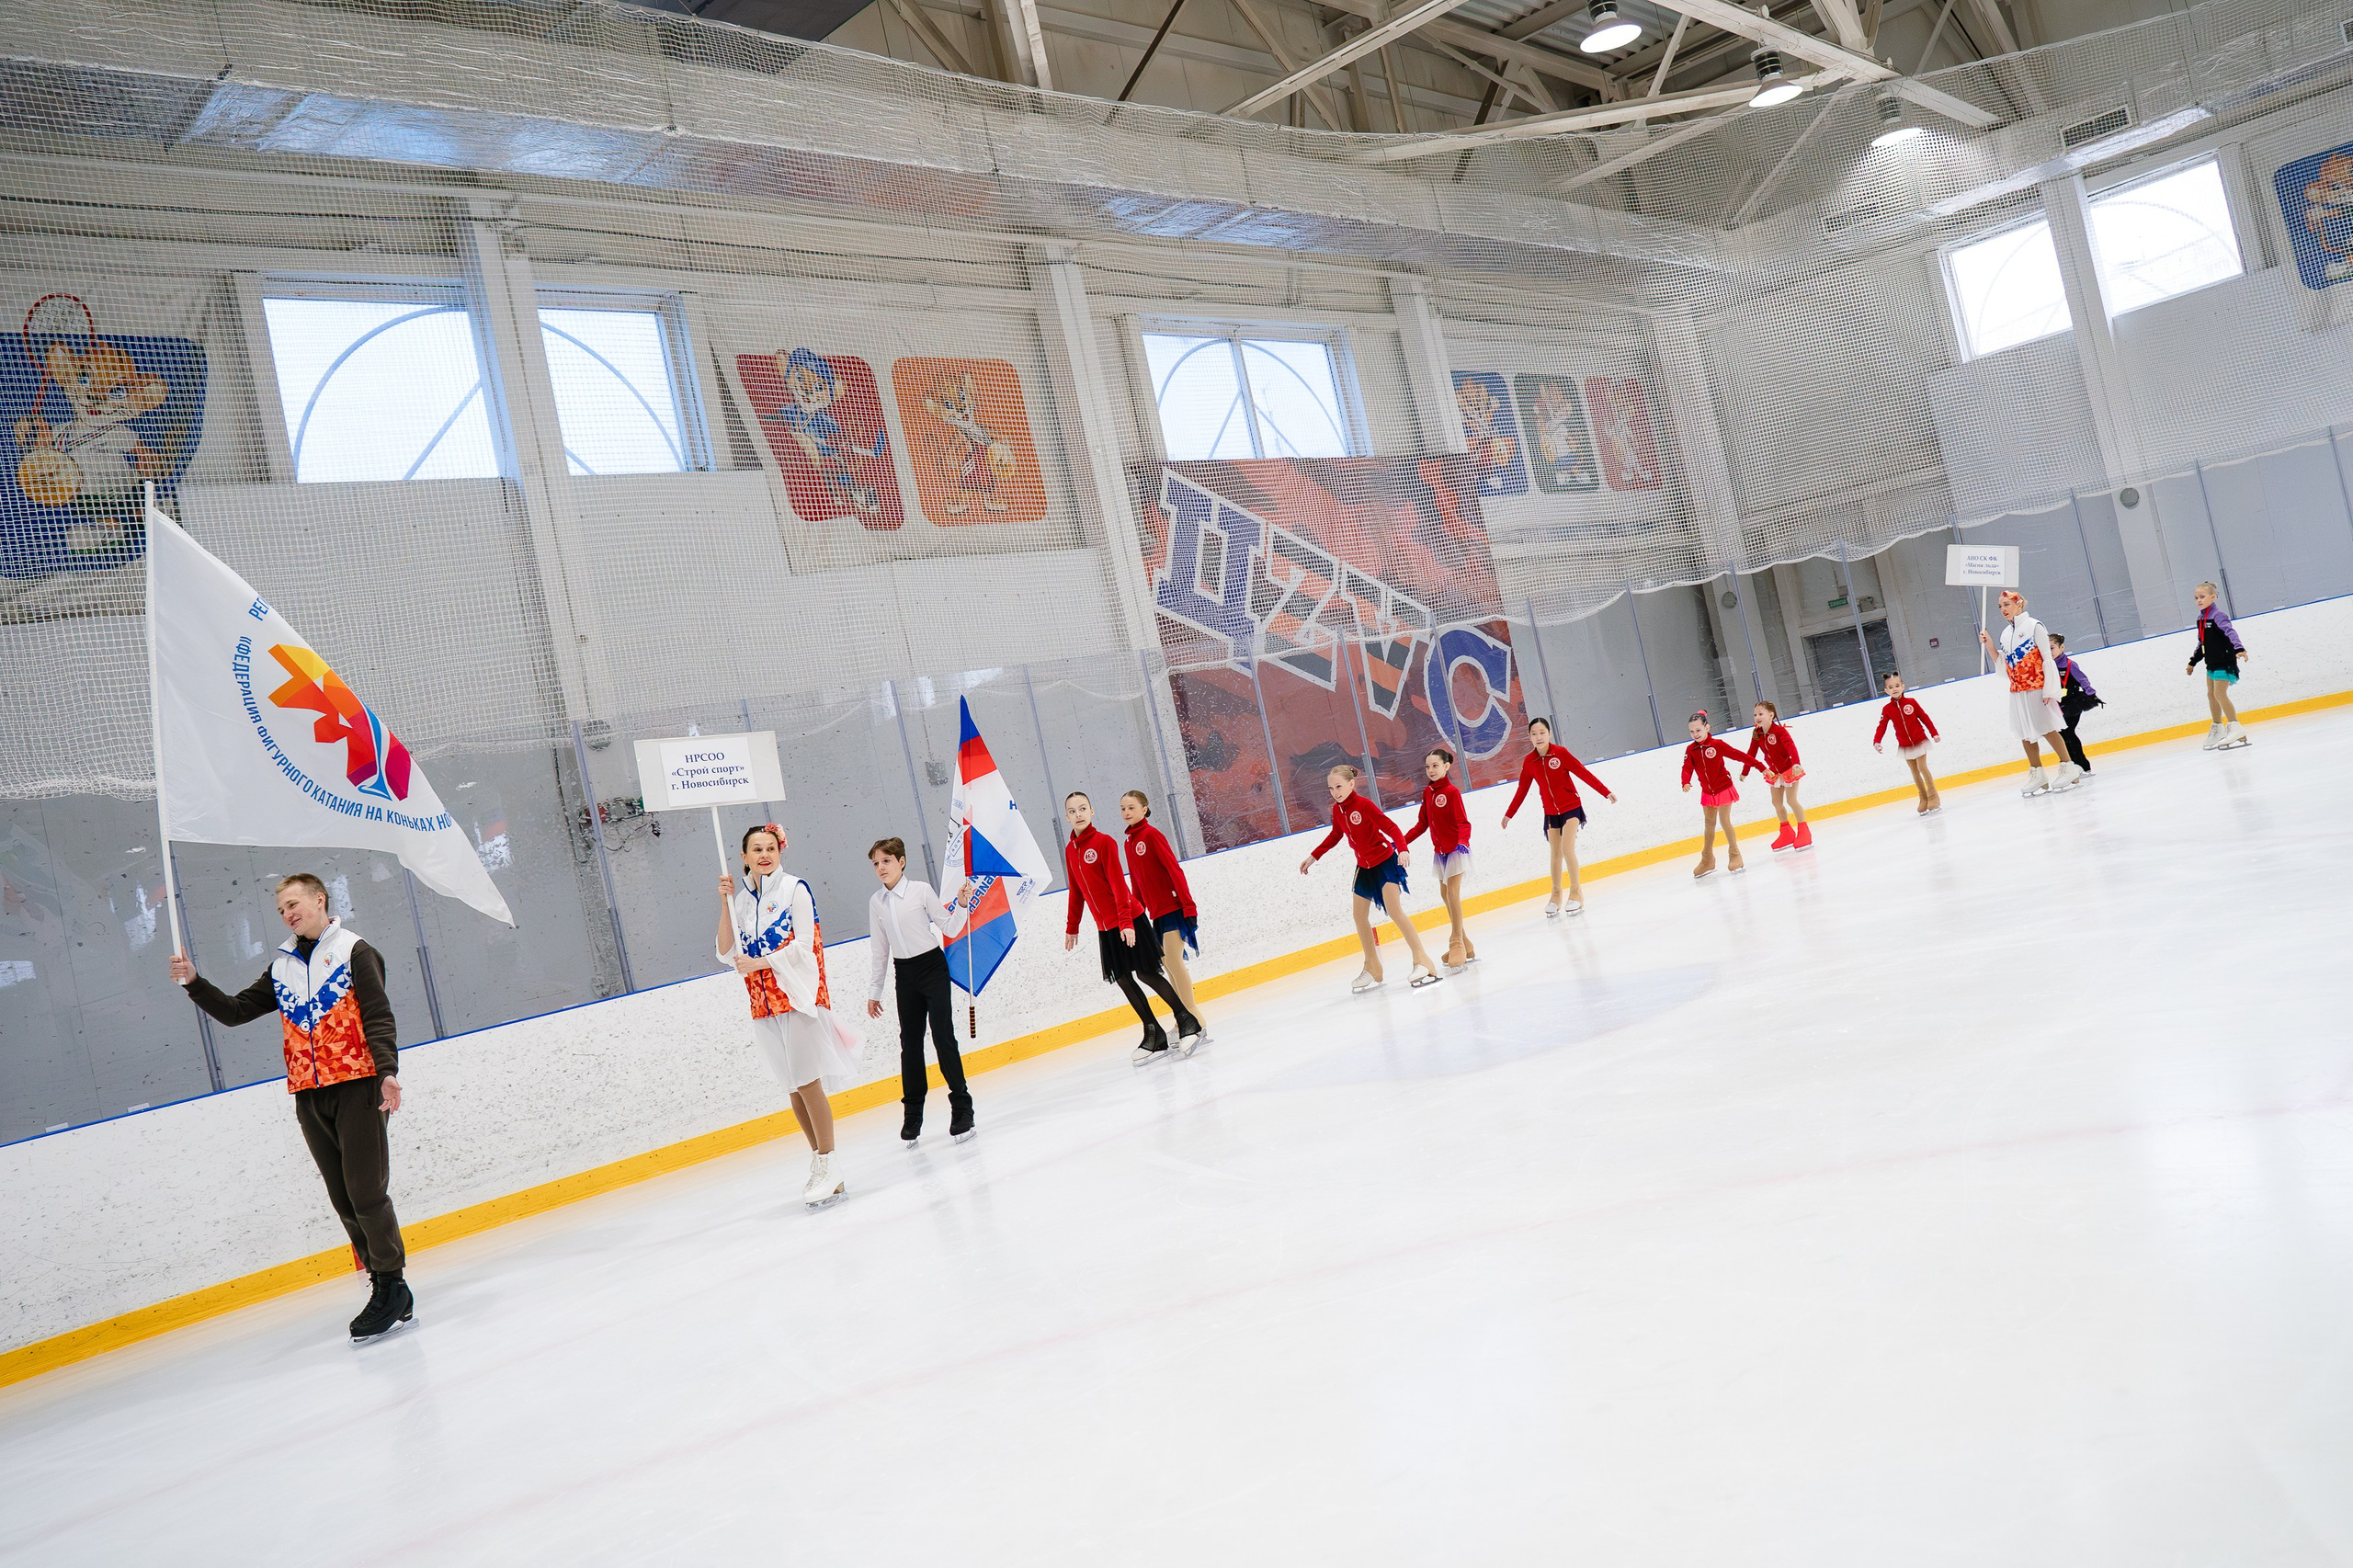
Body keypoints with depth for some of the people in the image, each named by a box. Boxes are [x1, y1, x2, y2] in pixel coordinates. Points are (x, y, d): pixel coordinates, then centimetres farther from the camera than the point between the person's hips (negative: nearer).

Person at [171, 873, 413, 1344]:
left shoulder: (353, 951, 1)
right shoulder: (281, 968, 18)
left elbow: (378, 1018, -6)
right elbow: (236, 1012, 18)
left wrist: (387, 1071, -19)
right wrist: (194, 983, 3)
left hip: (358, 1087, -6)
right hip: (310, 1097, 6)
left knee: (366, 1193, -9)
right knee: (344, 1200, 6)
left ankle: (393, 1288, -2)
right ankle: (385, 1288, 13)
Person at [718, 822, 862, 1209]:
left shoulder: (794, 889, -3)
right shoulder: (741, 900, 12)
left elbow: (803, 945, -10)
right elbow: (728, 954, 4)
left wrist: (759, 963, -14)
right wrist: (726, 904, -2)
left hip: (799, 997, -5)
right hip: (765, 1007, 5)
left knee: (808, 1083, -10)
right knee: (793, 1089, 9)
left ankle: (827, 1169, -4)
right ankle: (819, 1164, 19)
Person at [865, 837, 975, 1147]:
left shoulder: (921, 890, -5)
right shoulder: (876, 903, 5)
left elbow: (949, 928, -1)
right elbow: (880, 950, 12)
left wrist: (961, 904, -18)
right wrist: (874, 991, 14)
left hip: (933, 966, -4)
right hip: (905, 975, 4)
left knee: (943, 1037, -7)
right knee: (910, 1043, 5)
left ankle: (962, 1107, 3)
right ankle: (912, 1116, 14)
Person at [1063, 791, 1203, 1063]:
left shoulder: (1104, 842, -12)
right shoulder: (1070, 850, 7)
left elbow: (1118, 883, -16)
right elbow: (1076, 891, 15)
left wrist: (1125, 921, -21)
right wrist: (1072, 927, 18)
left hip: (1129, 920, -6)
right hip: (1105, 927, 6)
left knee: (1146, 974, -5)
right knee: (1123, 979, 6)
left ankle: (1188, 1022, 8)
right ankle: (1154, 1035, 14)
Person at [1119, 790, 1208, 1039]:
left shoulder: (1152, 835, -10)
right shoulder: (1129, 842, 13)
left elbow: (1175, 870, -14)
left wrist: (1189, 906, -19)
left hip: (1173, 907, -8)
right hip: (1156, 913, 8)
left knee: (1172, 960, -12)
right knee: (1167, 964, 9)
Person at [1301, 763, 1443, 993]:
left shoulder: (1364, 805, -21)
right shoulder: (1337, 809, -1)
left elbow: (1390, 827, -26)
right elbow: (1335, 835, 15)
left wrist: (1402, 849, -41)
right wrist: (1313, 857, 16)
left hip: (1385, 862, -8)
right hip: (1364, 866, 8)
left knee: (1394, 910, -18)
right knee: (1359, 915, 7)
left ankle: (1423, 962, -14)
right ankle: (1373, 970, 19)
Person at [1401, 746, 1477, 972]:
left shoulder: (1452, 791, -15)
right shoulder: (1427, 792, 6)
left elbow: (1463, 822, -20)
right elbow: (1423, 824, 12)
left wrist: (1463, 842, -37)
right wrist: (1402, 842, 6)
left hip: (1456, 849, -8)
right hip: (1439, 850, 8)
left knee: (1452, 892, -14)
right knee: (1445, 894, 9)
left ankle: (1457, 944, -10)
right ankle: (1464, 946, 18)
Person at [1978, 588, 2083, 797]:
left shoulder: (2034, 626, -6)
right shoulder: (2005, 634, 13)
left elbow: (2048, 660, -9)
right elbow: (2004, 667, 13)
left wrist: (2049, 690, -14)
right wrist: (1990, 647, 3)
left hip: (2036, 689, -6)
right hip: (2017, 693, 6)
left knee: (2047, 729, -5)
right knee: (2025, 734, 6)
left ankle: (2068, 770, 5)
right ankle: (2037, 776, 12)